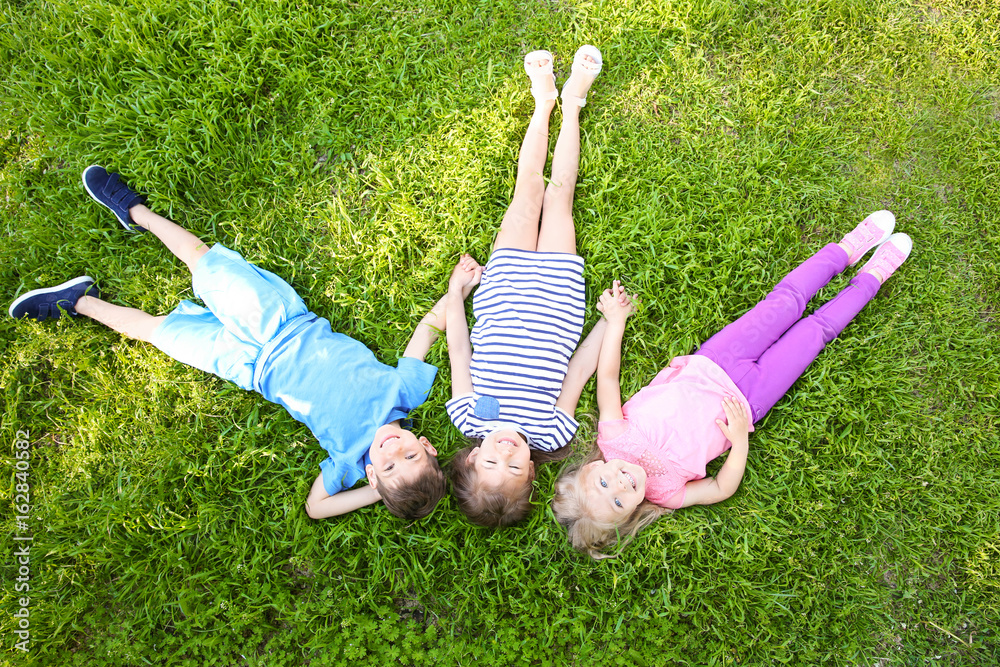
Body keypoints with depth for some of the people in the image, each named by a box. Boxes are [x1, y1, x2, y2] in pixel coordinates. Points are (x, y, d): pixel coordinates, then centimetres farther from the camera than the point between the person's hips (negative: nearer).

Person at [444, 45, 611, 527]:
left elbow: (459, 352, -12)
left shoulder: (469, 418, -25)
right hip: (557, 293, -1)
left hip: (503, 294, 1)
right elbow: (581, 367, -15)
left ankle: (545, 100, 36)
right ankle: (570, 101, 34)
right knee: (556, 196, 7)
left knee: (529, 193, 8)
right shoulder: (551, 432, -27)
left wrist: (455, 293, -1)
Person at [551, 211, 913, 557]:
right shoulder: (666, 493, -23)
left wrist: (616, 321, -10)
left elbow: (607, 376, -16)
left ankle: (848, 248, 32)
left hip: (706, 366, 2)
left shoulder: (612, 438, -23)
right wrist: (741, 440, -25)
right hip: (746, 398, -2)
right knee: (816, 328, 3)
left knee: (785, 301, 3)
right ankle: (871, 277, 32)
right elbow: (722, 488, -14)